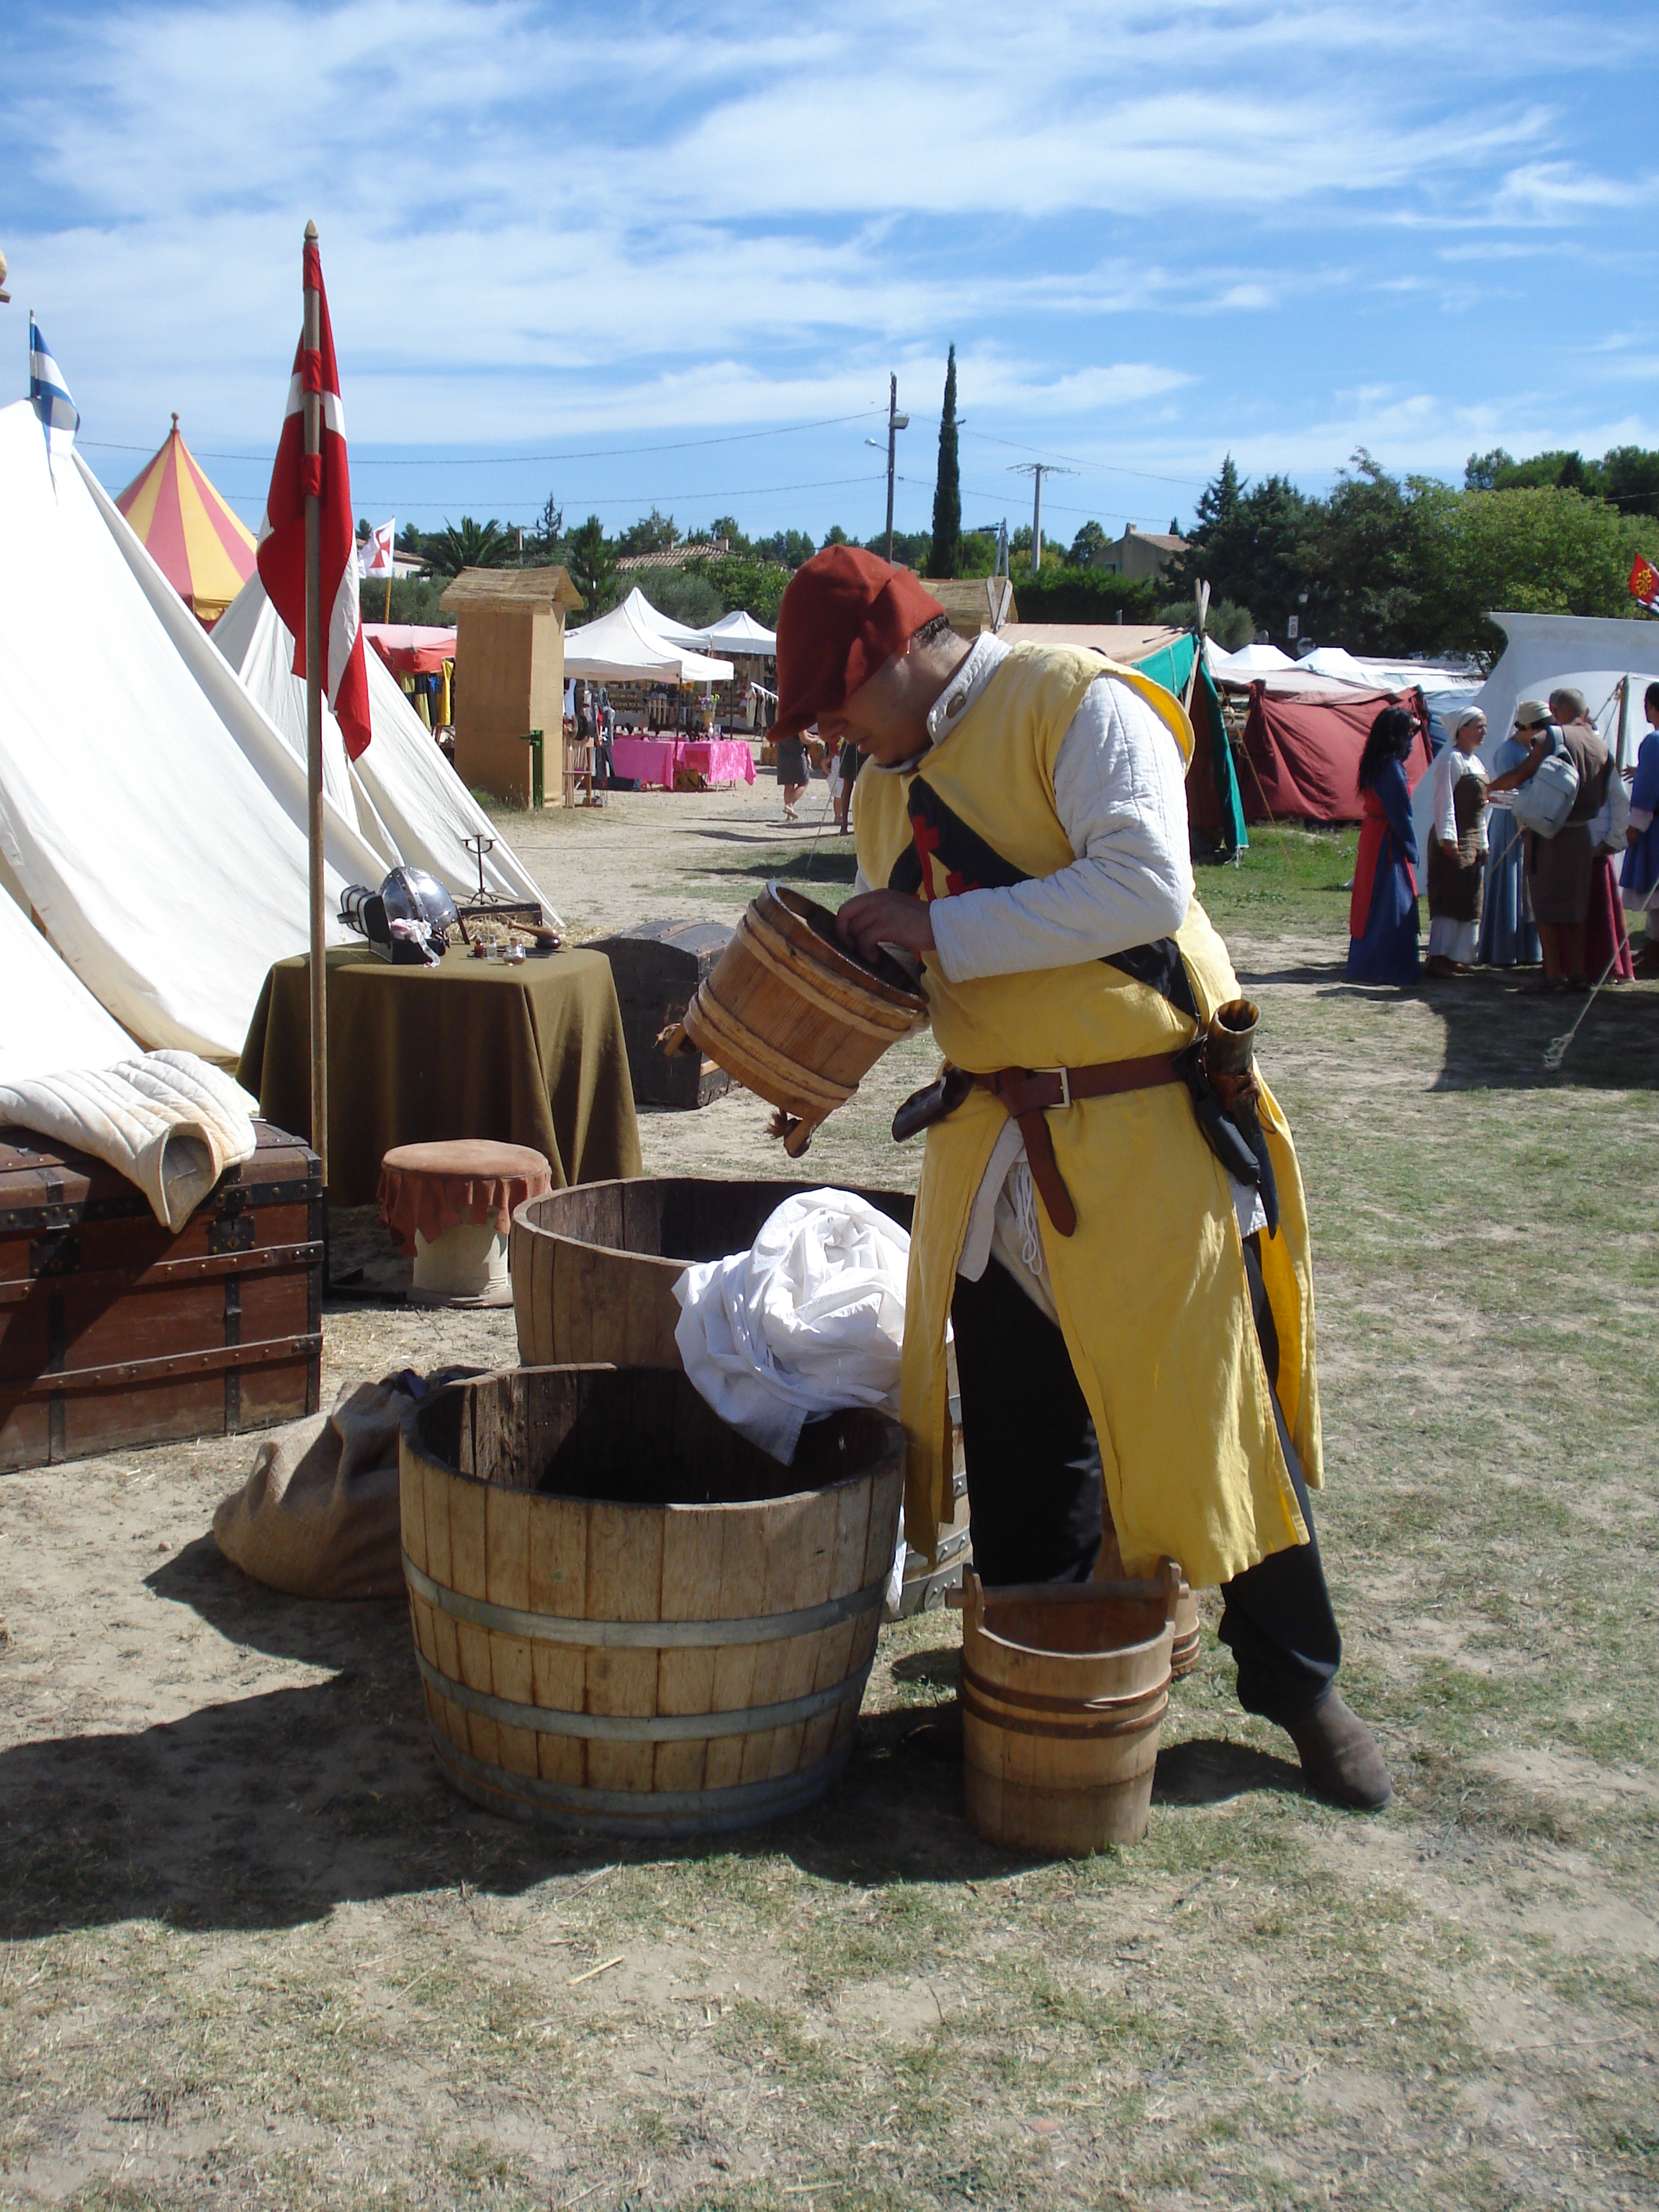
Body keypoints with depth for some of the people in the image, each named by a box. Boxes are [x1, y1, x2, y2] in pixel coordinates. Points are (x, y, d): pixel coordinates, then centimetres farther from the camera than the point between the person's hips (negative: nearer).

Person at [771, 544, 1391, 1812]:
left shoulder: (1077, 706, -11)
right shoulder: (888, 783, 13)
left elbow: (1145, 885, -25)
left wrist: (941, 930, -22)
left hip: (1149, 1134, -6)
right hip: (993, 1148, 7)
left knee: (1215, 1407, 1)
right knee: (1022, 1433, 12)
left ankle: (1300, 1687, 19)